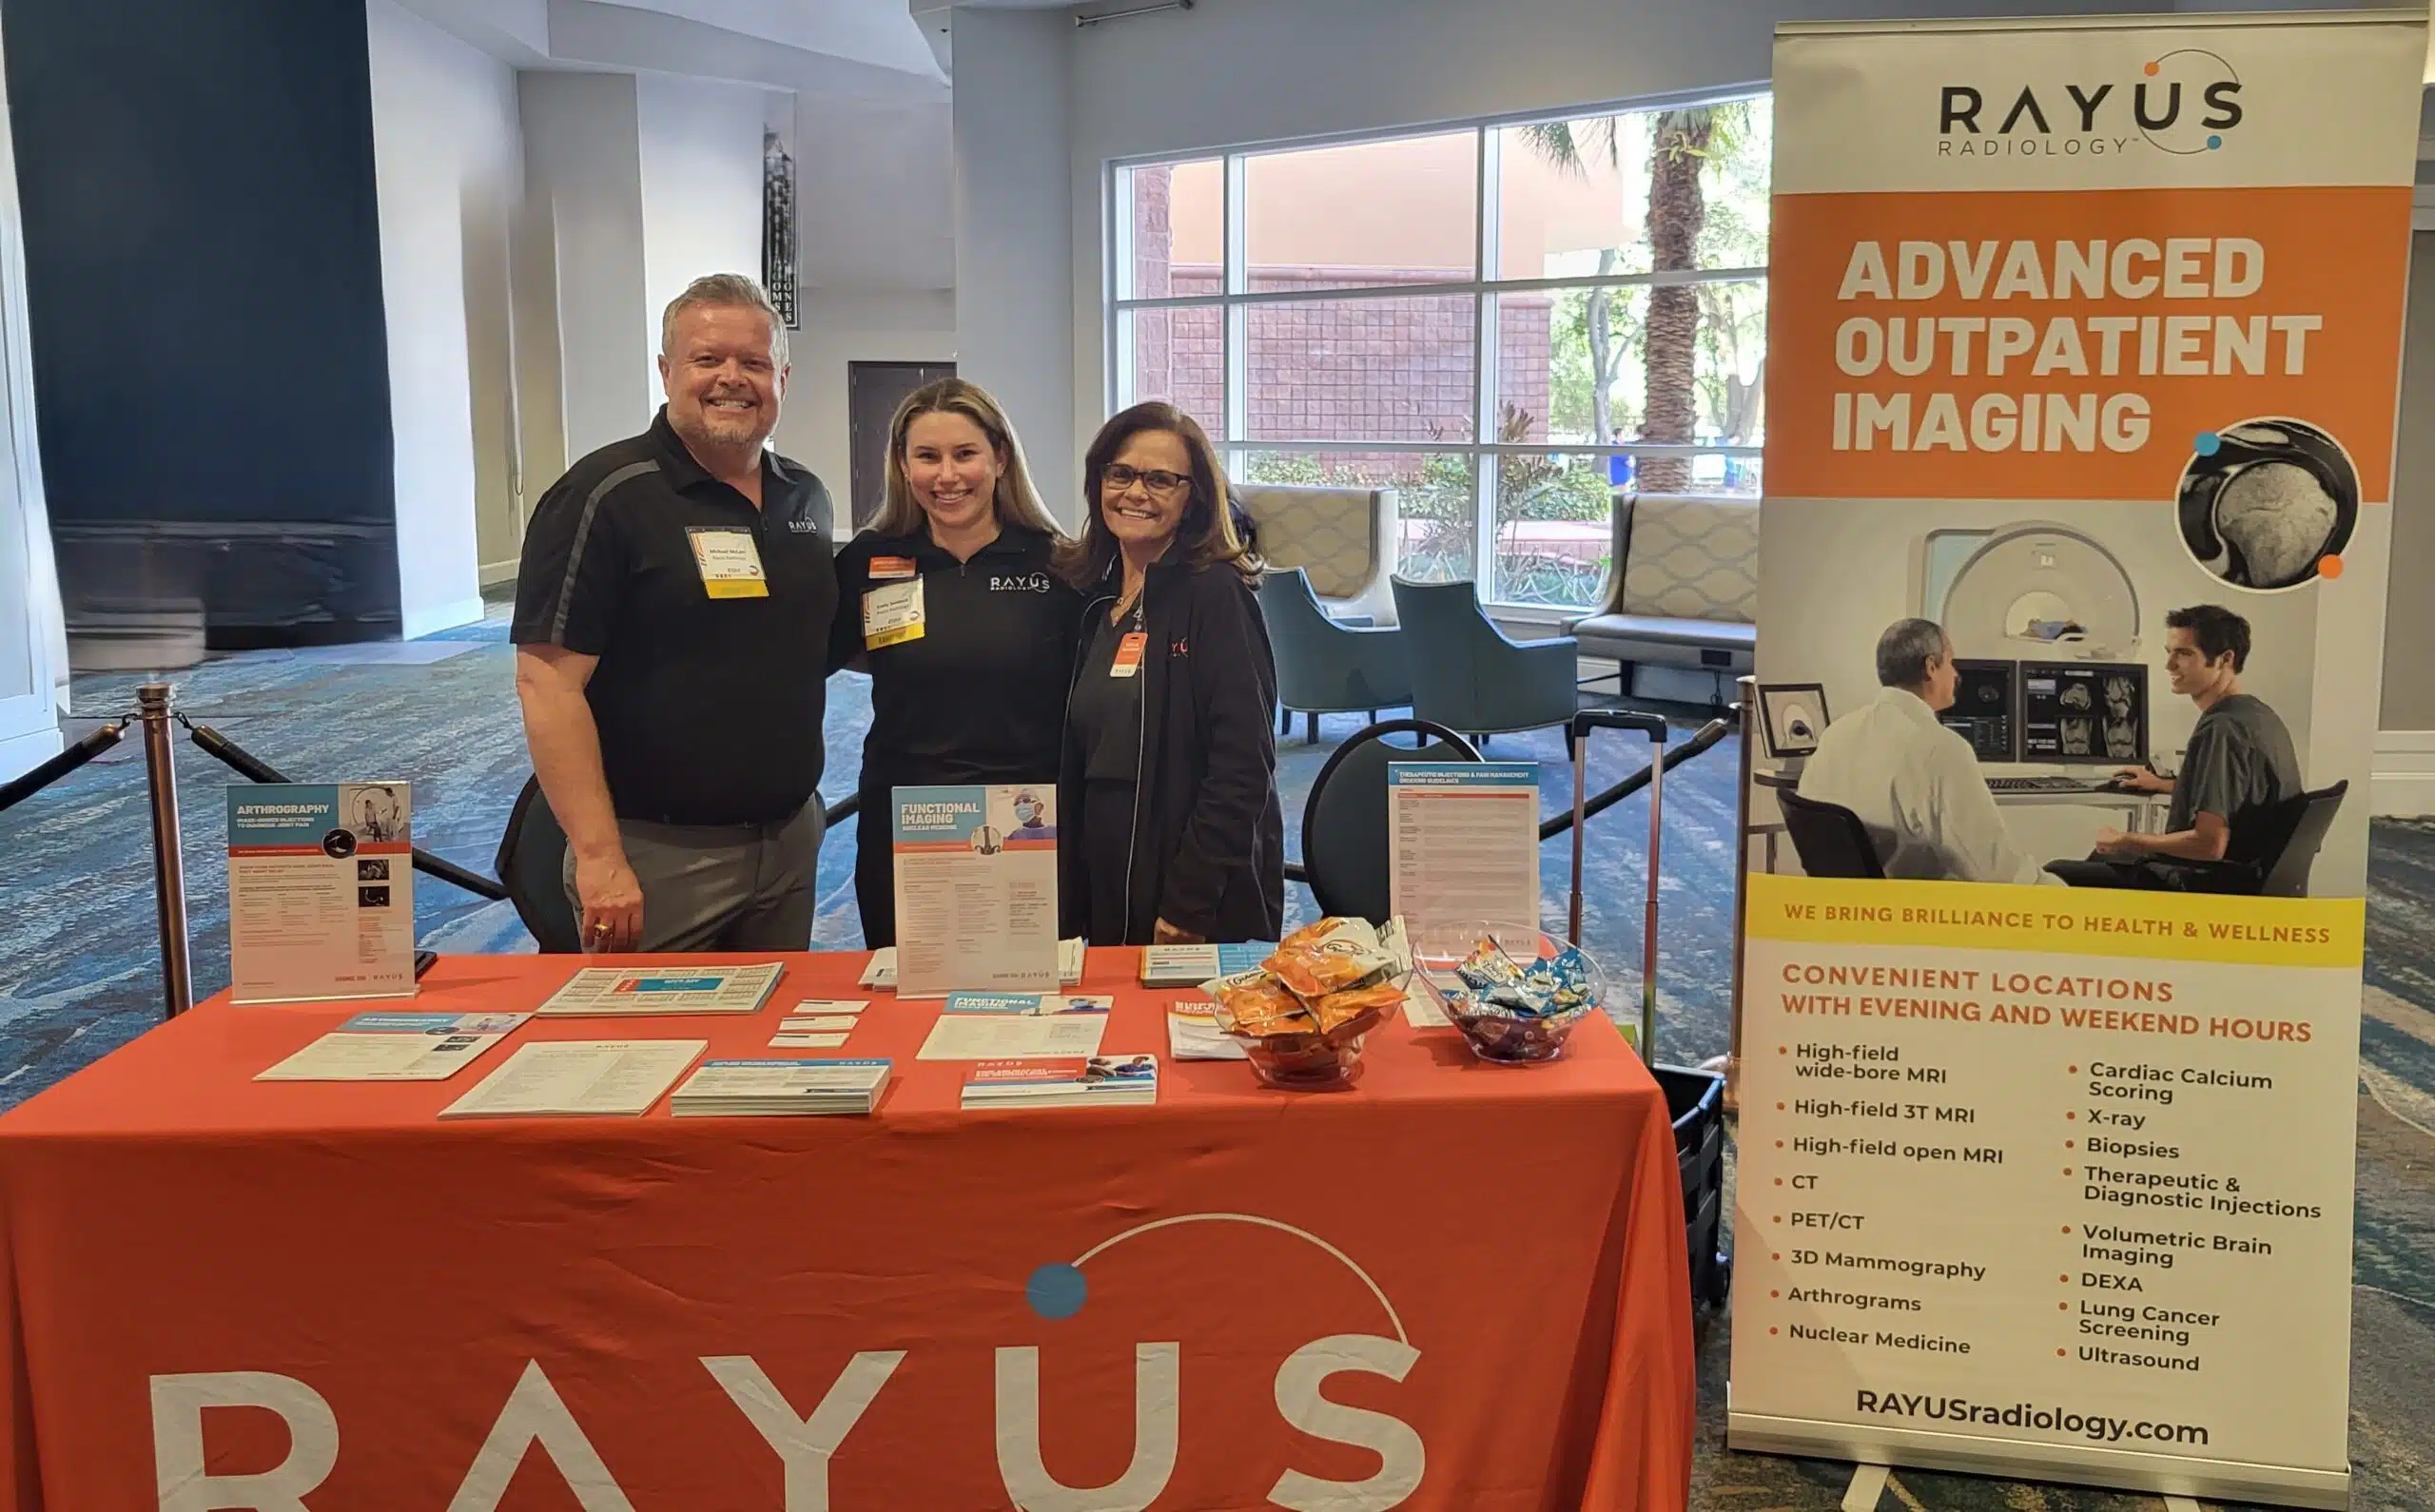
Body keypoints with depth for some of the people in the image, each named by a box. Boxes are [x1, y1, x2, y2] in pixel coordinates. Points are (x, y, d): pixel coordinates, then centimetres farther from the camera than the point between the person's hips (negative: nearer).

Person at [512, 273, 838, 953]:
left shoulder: (806, 497, 10)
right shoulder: (607, 495, -11)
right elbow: (548, 681, -17)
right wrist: (599, 858, -21)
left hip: (791, 840, 6)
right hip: (659, 854, -6)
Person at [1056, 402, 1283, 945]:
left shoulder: (1215, 594, -11)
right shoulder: (1097, 599, 10)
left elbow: (1243, 767, -17)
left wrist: (1189, 904, -19)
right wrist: (1071, 910, 9)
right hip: (1103, 896, 6)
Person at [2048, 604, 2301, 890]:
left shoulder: (2220, 731, -24)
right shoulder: (2260, 714, 10)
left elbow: (2210, 844, -29)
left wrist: (2125, 842, -16)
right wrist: (2163, 784, 37)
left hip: (2207, 884, -11)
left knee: (2056, 876, -6)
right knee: (2101, 859, 29)